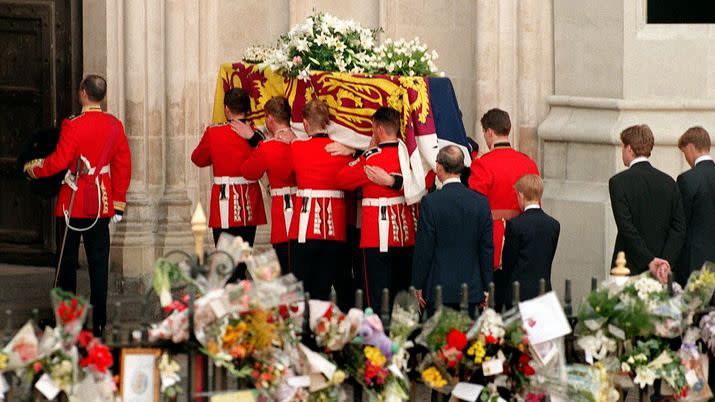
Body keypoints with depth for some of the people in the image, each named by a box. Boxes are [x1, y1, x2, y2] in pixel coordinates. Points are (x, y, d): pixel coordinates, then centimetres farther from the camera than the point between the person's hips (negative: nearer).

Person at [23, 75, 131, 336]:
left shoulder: (74, 126, -15)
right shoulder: (115, 126, 2)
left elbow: (59, 161, -17)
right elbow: (124, 166, 6)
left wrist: (32, 169, 1)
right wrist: (118, 203, 14)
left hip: (73, 205, -4)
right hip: (101, 205, 4)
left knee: (67, 261, 6)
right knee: (99, 263, 6)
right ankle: (98, 322, 6)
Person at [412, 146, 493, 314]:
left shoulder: (431, 202, -10)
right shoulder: (481, 202, 1)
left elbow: (424, 248, -8)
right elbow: (487, 248, 5)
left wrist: (418, 286, 1)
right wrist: (487, 288, 12)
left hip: (439, 290, -3)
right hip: (471, 289, 3)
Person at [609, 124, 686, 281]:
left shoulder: (618, 182, -7)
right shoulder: (669, 182, 7)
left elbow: (626, 227, -14)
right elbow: (679, 229, 1)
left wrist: (650, 261, -15)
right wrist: (666, 262, -6)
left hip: (630, 268, -5)